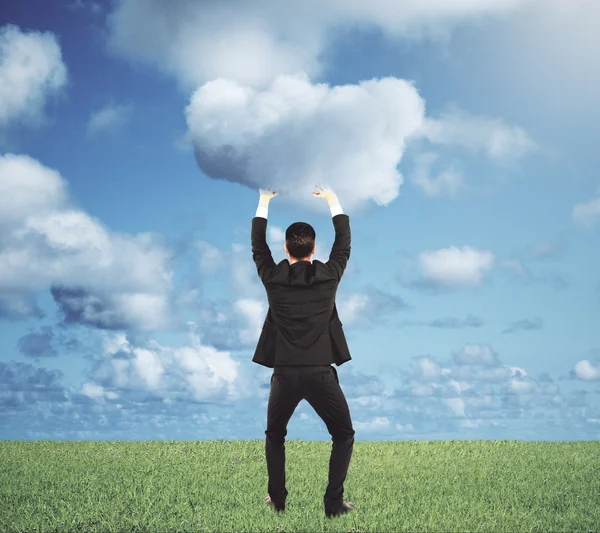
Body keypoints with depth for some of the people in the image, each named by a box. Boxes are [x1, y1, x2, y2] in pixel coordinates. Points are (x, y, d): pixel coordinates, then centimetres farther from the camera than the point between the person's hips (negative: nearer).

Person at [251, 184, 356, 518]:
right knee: (344, 436, 16)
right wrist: (334, 202, 26)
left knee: (275, 436, 25)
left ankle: (278, 499, 22)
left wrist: (264, 204, 28)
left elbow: (258, 246, 17)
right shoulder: (329, 276, -2)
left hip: (285, 373, 1)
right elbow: (344, 244, 15)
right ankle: (334, 503, 8)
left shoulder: (273, 278, -1)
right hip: (321, 373, -1)